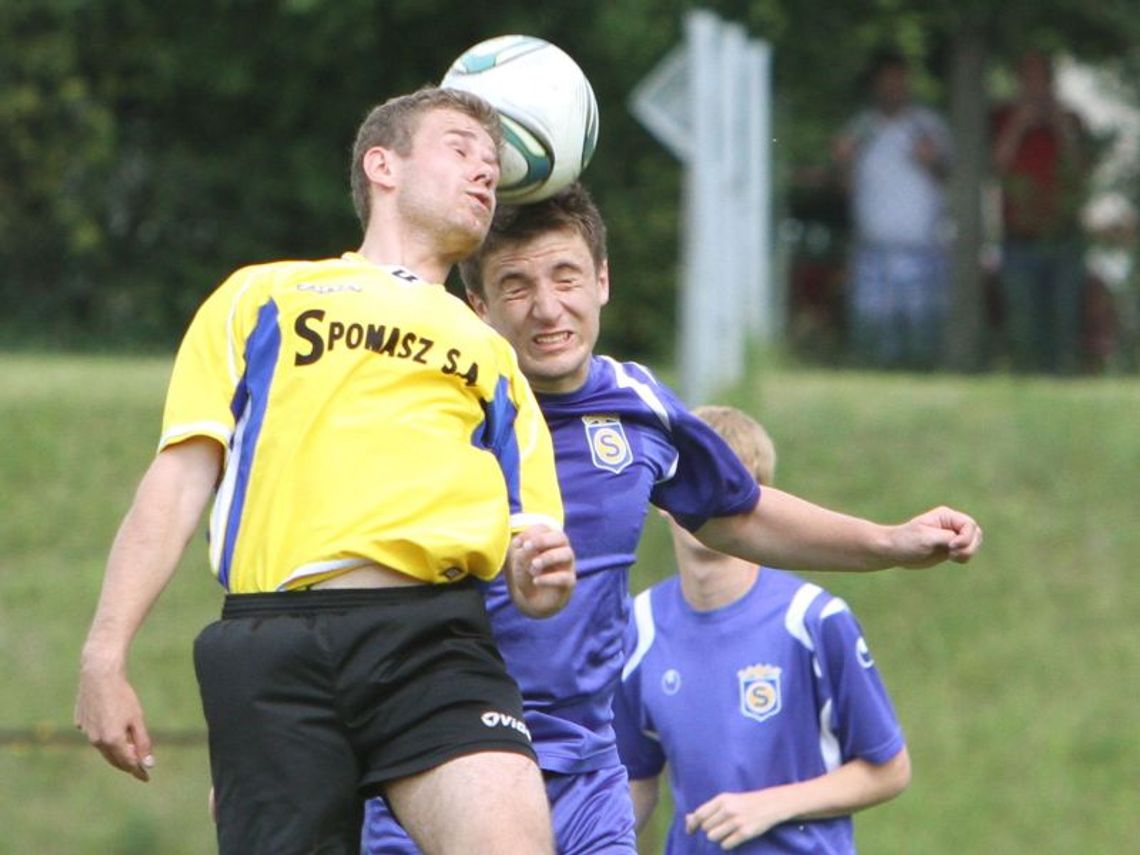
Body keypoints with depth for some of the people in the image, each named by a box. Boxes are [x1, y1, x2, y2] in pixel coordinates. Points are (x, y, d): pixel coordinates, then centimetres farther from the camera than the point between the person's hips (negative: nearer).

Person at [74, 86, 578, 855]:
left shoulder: (493, 357, 32)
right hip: (272, 642, -1)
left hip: (433, 643, 1)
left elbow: (530, 540, 25)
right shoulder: (262, 298, 23)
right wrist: (106, 654, 2)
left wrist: (539, 576, -1)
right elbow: (179, 480, 14)